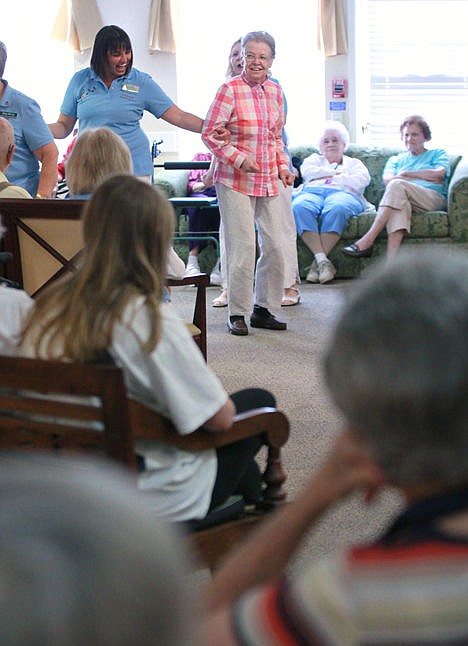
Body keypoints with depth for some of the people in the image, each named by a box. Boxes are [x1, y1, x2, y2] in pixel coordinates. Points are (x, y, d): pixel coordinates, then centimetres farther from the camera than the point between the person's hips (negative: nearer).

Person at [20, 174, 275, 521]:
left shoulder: (49, 306, -7)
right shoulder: (150, 319, -26)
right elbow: (220, 418, -21)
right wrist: (215, 388, 4)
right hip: (156, 503, -6)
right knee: (259, 402, 18)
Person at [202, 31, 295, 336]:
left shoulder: (275, 91, 9)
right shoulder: (230, 90, -10)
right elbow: (209, 133, -10)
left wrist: (283, 167, 7)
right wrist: (239, 158, -18)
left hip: (268, 181, 6)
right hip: (235, 181, -6)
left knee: (275, 246, 5)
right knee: (242, 247, -6)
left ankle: (263, 309, 20)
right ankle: (237, 313, 8)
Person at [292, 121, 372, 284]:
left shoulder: (354, 163, 32)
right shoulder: (314, 159, 37)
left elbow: (362, 180, 8)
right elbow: (307, 171, 12)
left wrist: (328, 176, 7)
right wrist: (335, 172, 11)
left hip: (342, 193, -1)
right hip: (312, 192, 1)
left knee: (337, 209, -41)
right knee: (300, 207, -39)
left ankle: (317, 263, -44)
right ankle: (322, 259, -45)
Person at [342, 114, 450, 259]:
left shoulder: (437, 154, 25)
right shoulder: (396, 159, 32)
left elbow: (439, 174, 2)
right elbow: (387, 179, 9)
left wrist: (406, 174, 8)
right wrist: (425, 178, 4)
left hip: (434, 199, -2)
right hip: (405, 200, 2)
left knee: (397, 185, -32)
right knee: (400, 203, -39)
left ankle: (368, 240, -42)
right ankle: (392, 263, -58)